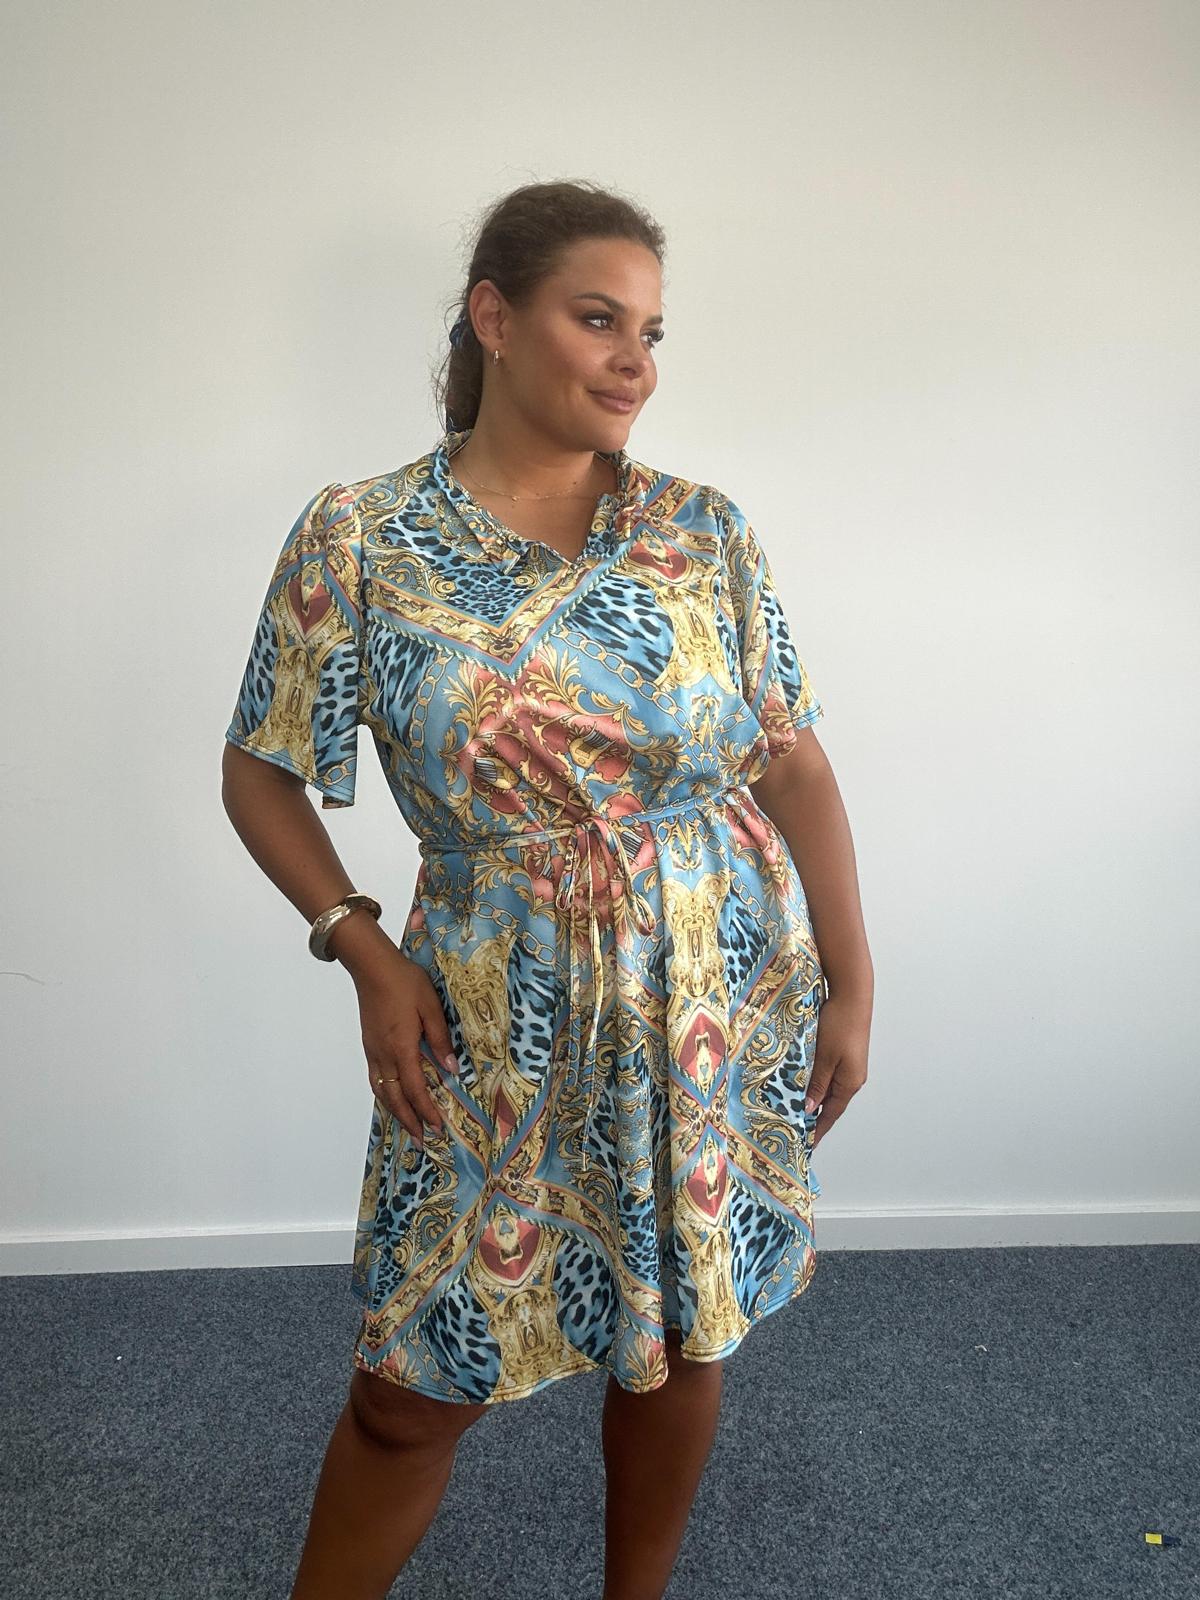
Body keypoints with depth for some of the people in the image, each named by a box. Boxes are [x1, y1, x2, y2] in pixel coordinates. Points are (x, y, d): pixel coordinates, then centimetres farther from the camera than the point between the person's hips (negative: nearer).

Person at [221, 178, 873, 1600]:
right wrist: (364, 949, -10)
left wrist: (851, 980, -2)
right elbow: (260, 776, 1)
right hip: (498, 1036, -2)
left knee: (679, 1342, 18)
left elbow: (796, 765, 1)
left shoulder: (704, 529, -1)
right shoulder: (357, 538, -6)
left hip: (728, 1008, 3)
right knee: (414, 1388, 8)